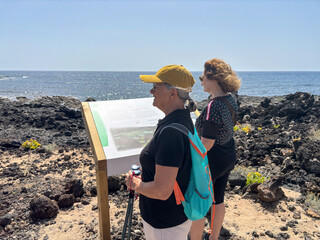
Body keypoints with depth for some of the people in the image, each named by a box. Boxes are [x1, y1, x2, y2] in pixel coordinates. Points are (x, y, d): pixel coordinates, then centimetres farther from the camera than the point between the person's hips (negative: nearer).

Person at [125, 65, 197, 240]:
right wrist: (144, 179, 6)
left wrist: (135, 184, -14)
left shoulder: (170, 132, -33)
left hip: (165, 225, -9)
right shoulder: (184, 119, -1)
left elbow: (162, 191, -32)